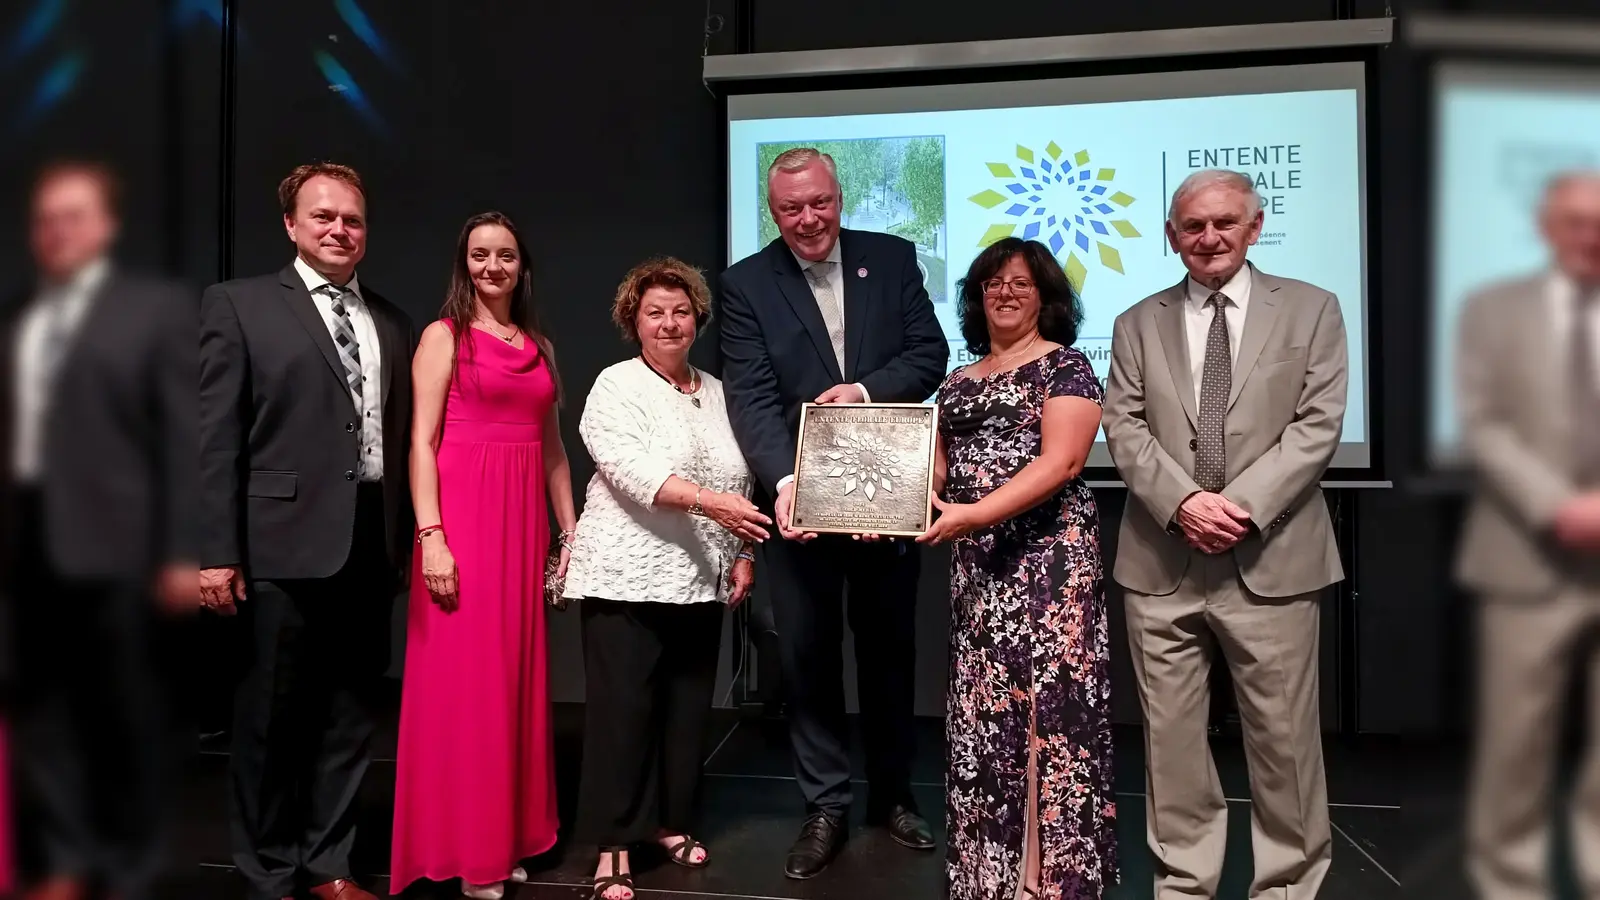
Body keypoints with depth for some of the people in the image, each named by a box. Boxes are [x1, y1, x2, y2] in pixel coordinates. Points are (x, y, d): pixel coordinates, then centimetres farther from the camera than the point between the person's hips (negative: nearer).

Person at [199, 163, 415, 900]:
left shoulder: (394, 324, 13)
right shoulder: (239, 305, 2)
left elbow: (405, 438, 11)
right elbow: (216, 438, -4)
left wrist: (409, 537, 5)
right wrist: (217, 550, -10)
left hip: (372, 543, 4)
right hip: (284, 543, -4)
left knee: (351, 714, 11)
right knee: (272, 717, 7)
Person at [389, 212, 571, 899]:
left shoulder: (539, 346, 16)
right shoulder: (444, 335, 1)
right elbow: (421, 441, -7)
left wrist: (572, 533, 11)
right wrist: (431, 537, -16)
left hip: (524, 522, 5)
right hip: (463, 517, -5)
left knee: (518, 677, 10)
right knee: (463, 679, 0)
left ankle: (509, 836, 23)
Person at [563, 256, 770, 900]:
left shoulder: (717, 393, 13)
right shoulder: (616, 386, -5)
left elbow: (739, 482, 16)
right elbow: (632, 471, -20)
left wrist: (743, 554, 8)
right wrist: (708, 501, -29)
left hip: (701, 580, 6)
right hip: (628, 576, -5)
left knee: (687, 707, 12)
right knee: (623, 708, -1)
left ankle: (670, 821, 28)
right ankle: (614, 845, 10)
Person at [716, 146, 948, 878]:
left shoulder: (893, 259, 1)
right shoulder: (746, 285, -4)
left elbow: (930, 354, -2)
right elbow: (751, 398, -13)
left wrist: (866, 390, -21)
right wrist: (784, 481, -29)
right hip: (802, 498, -1)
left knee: (889, 649, 15)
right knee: (807, 655, 7)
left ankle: (892, 793, 34)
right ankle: (825, 806, 24)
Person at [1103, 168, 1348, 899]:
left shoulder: (1310, 309, 7)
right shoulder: (1138, 324, 11)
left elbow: (1318, 424, -3)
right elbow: (1124, 428, 2)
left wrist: (1244, 508, -14)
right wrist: (1183, 502, -14)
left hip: (1271, 558, -1)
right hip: (1162, 560, 2)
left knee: (1282, 734, 6)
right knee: (1171, 732, 8)